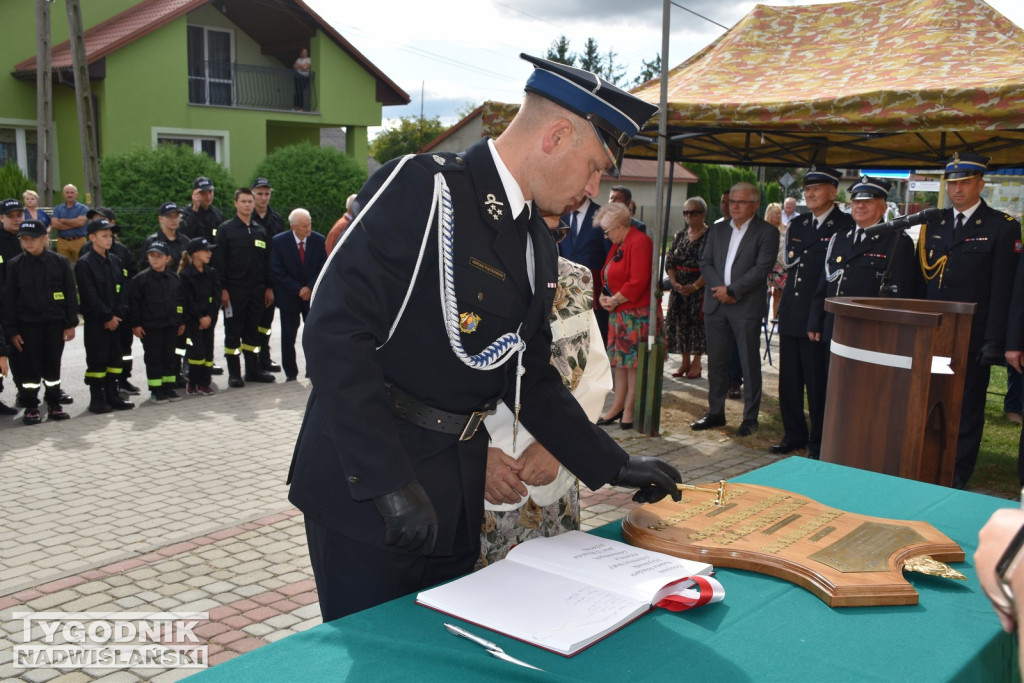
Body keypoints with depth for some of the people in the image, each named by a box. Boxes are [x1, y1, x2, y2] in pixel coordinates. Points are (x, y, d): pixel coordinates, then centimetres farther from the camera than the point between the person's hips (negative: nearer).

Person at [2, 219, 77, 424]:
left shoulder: (60, 262, -1)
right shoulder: (14, 265, -2)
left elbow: (71, 294, 2)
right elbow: (9, 299, 0)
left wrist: (71, 323, -2)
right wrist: (12, 330, -4)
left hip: (55, 323, 0)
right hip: (28, 324, 0)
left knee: (53, 365, 9)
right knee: (30, 367, 3)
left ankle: (54, 403, 21)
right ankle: (31, 407, 13)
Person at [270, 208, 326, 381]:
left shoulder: (318, 240, -3)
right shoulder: (279, 241, -8)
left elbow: (323, 268, 1)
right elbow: (277, 272, -9)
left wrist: (310, 287, -12)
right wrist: (298, 290, -14)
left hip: (313, 294, 1)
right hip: (289, 296, -1)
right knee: (288, 336, 4)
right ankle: (290, 373, 15)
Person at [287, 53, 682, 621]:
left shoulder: (538, 249, 11)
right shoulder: (422, 186, -15)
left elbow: (530, 378, 16)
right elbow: (335, 330, -22)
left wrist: (613, 466, 11)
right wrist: (388, 483, -23)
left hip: (455, 495, 8)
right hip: (362, 481, -7)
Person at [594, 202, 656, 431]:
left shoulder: (639, 243, -15)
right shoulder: (618, 245, 16)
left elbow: (637, 282, -22)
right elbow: (608, 275, 22)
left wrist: (615, 300, -13)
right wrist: (604, 296, 4)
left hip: (637, 312, -10)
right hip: (619, 311, 10)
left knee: (634, 360, -3)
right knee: (619, 359, 13)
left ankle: (629, 409, 4)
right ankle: (618, 405, 21)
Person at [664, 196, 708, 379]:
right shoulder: (680, 236, 10)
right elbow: (669, 261, 8)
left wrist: (695, 286, -19)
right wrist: (674, 282, -7)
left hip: (700, 288, -5)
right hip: (679, 287, 5)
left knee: (697, 322, -2)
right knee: (679, 323, 5)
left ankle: (696, 363, 7)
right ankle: (685, 361, 15)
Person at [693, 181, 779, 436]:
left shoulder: (766, 232, -2)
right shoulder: (718, 229, 14)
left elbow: (762, 269, -11)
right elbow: (705, 262, 8)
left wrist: (732, 290, -15)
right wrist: (719, 288, -8)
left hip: (747, 307, -5)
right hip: (715, 304, 5)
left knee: (749, 364, 2)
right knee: (716, 361, 11)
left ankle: (750, 418, 11)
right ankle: (715, 413, 21)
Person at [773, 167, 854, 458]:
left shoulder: (846, 226, -4)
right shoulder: (796, 224, 16)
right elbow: (788, 259, 8)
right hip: (792, 314, 6)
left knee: (818, 383, 0)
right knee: (789, 379, 11)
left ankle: (819, 443, 12)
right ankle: (794, 434, 24)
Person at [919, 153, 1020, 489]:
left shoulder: (1003, 227, -3)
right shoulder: (933, 224, 11)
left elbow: (1002, 290, -8)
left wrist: (994, 341, -13)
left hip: (972, 336, -4)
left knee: (967, 410, 4)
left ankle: (957, 479, 13)